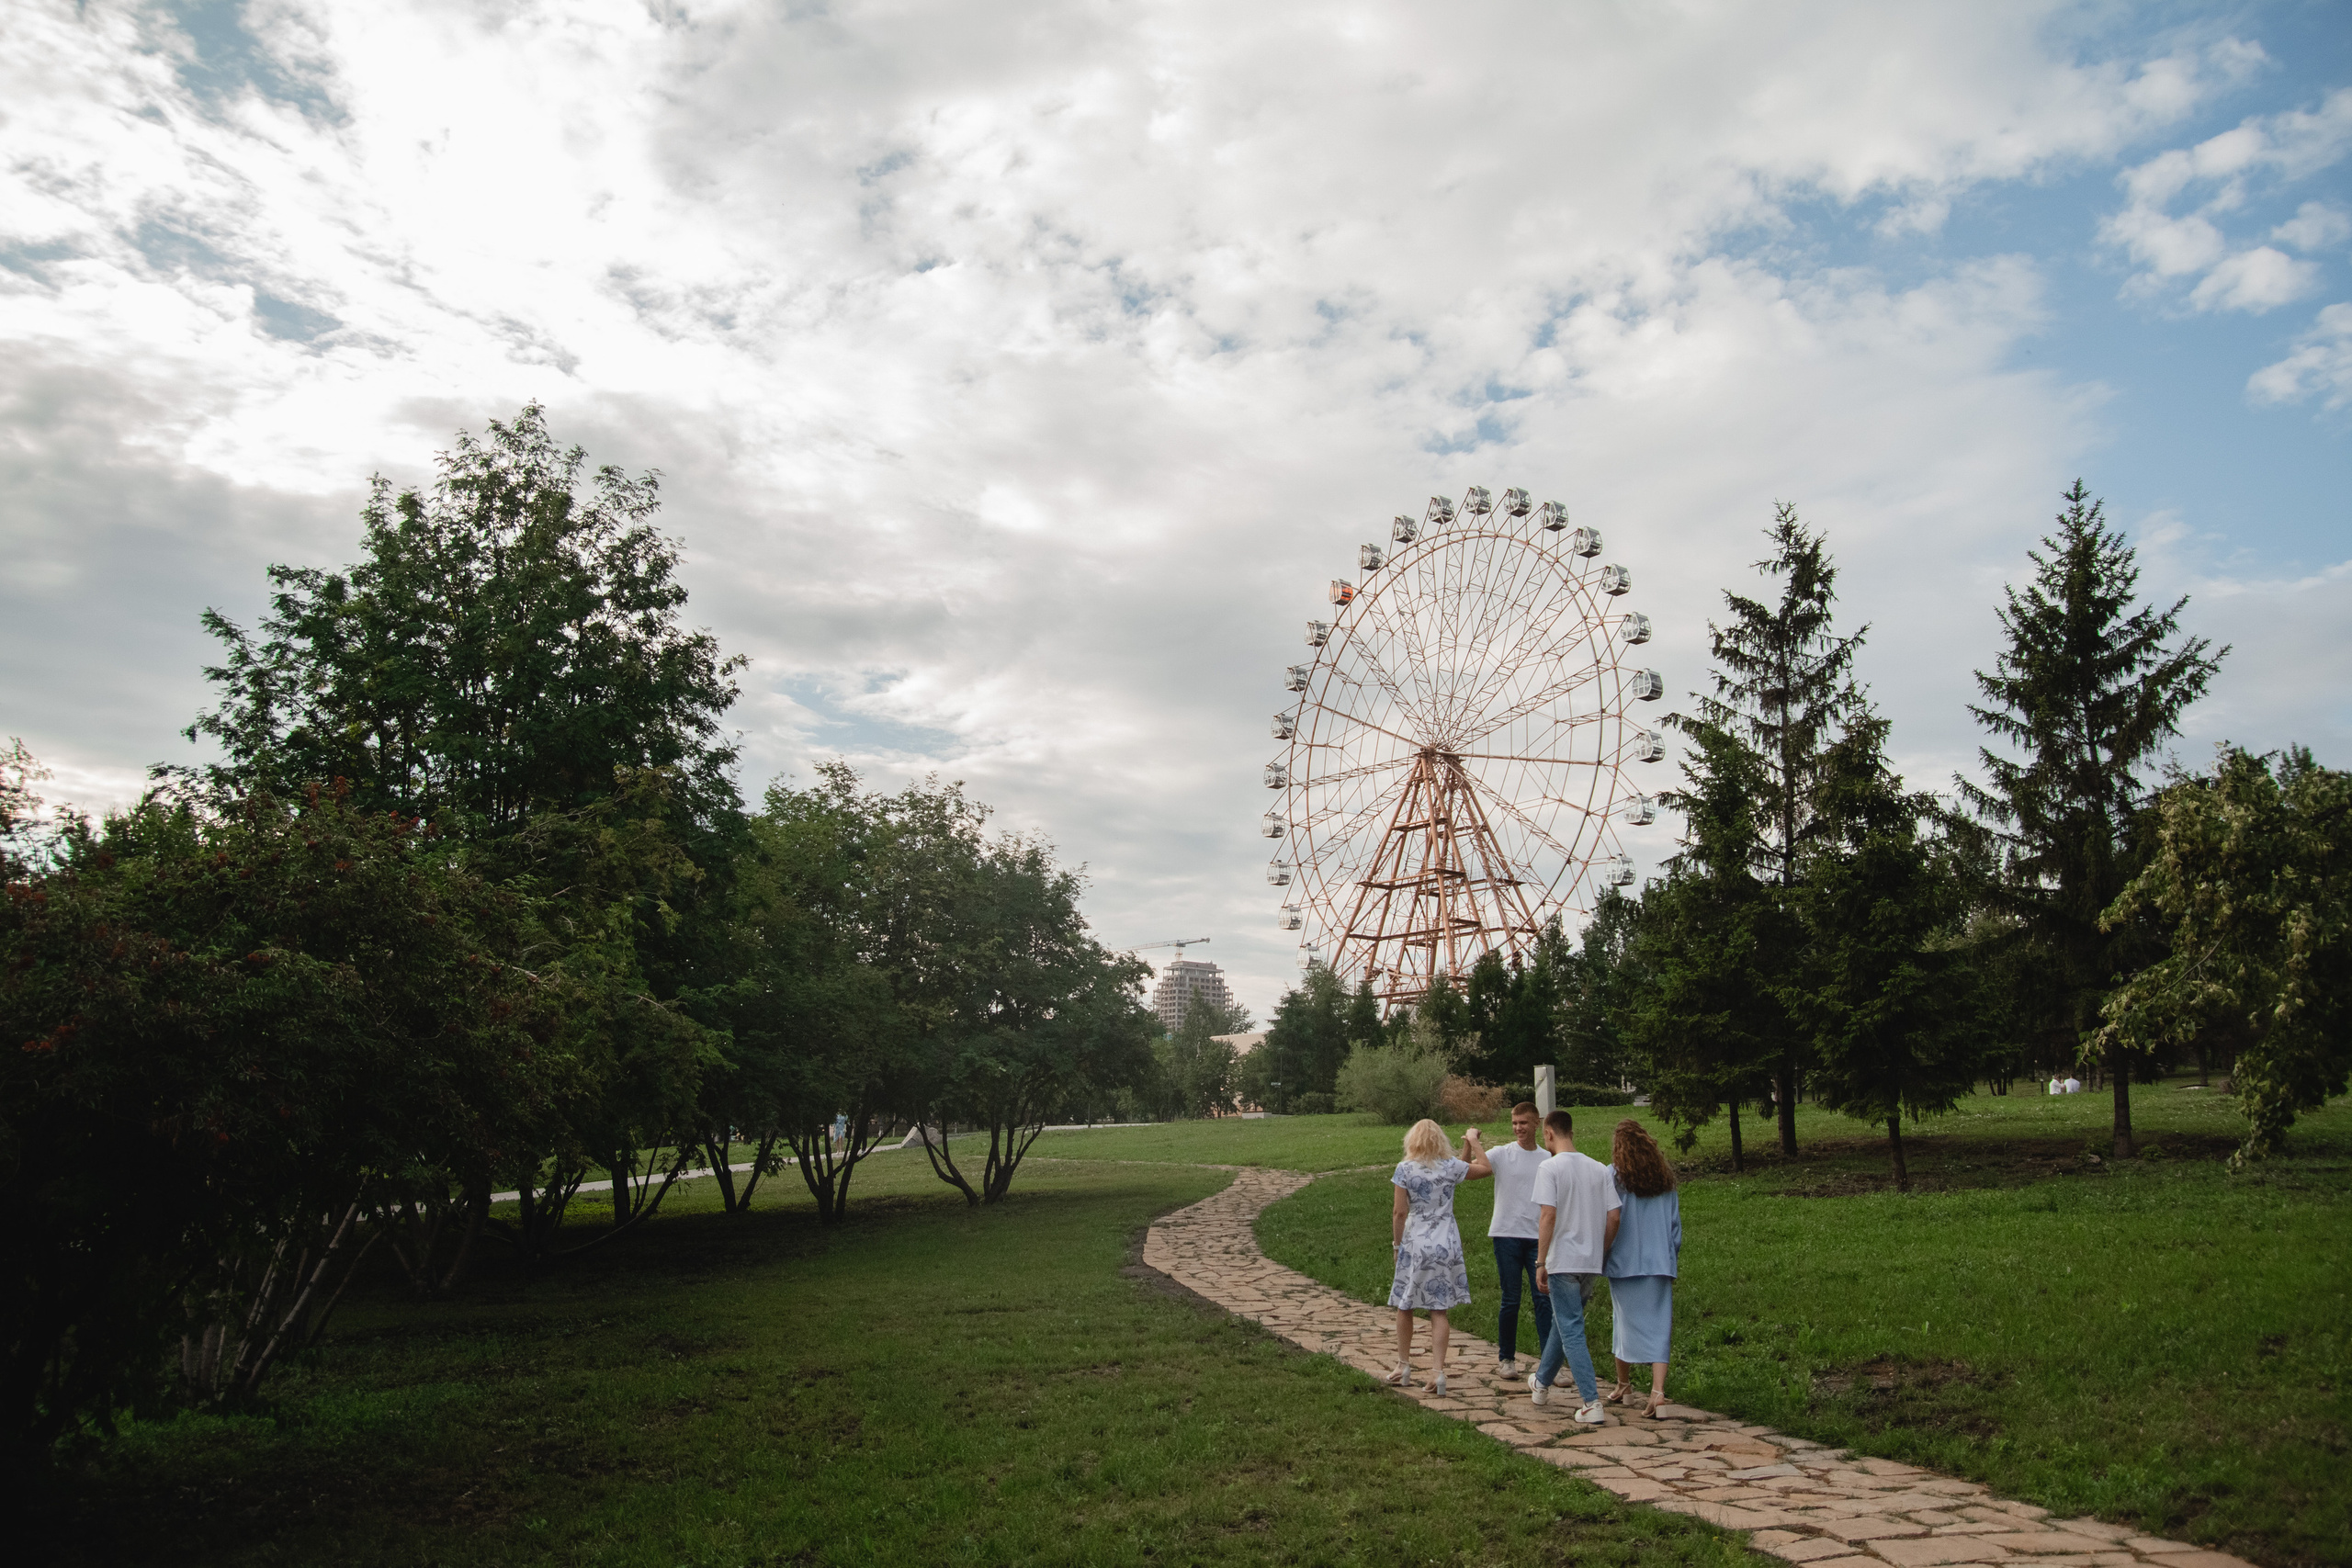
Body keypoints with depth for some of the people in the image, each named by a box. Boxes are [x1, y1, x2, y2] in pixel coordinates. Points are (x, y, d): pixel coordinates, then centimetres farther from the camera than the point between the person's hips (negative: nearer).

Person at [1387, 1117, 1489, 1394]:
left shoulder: (1405, 1169, -6)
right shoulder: (1450, 1167, -2)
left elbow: (1400, 1212, -6)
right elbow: (1486, 1169, 12)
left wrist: (1397, 1244, 4)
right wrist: (1473, 1142, 23)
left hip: (1414, 1243, -1)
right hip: (1446, 1244, 1)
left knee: (1404, 1305, 14)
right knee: (1439, 1310, 4)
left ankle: (1404, 1366, 21)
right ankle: (1438, 1370, -4)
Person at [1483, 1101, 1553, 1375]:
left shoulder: (1548, 1160, 8)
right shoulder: (1501, 1154, 0)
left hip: (1538, 1238, 2)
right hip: (1507, 1235, -2)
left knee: (1544, 1297, -4)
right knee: (1510, 1300, 4)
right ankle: (1508, 1358, 17)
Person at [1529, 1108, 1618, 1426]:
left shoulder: (1549, 1168, -10)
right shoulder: (1599, 1169, 7)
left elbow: (1548, 1215, -16)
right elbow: (1613, 1217, 4)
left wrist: (1541, 1263, -12)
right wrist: (1601, 1254, 16)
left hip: (1563, 1261, -6)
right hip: (1591, 1263, 6)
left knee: (1571, 1332, -2)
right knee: (1562, 1323, 22)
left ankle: (1592, 1404, -9)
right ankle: (1542, 1383, 38)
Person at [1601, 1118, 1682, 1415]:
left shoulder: (1613, 1175, -5)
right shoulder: (1664, 1177, 6)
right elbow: (1676, 1225, 9)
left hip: (1624, 1262, -2)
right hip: (1660, 1263, 2)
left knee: (1626, 1322, 11)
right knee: (1657, 1327, 1)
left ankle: (1624, 1385, 24)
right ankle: (1658, 1390, -13)